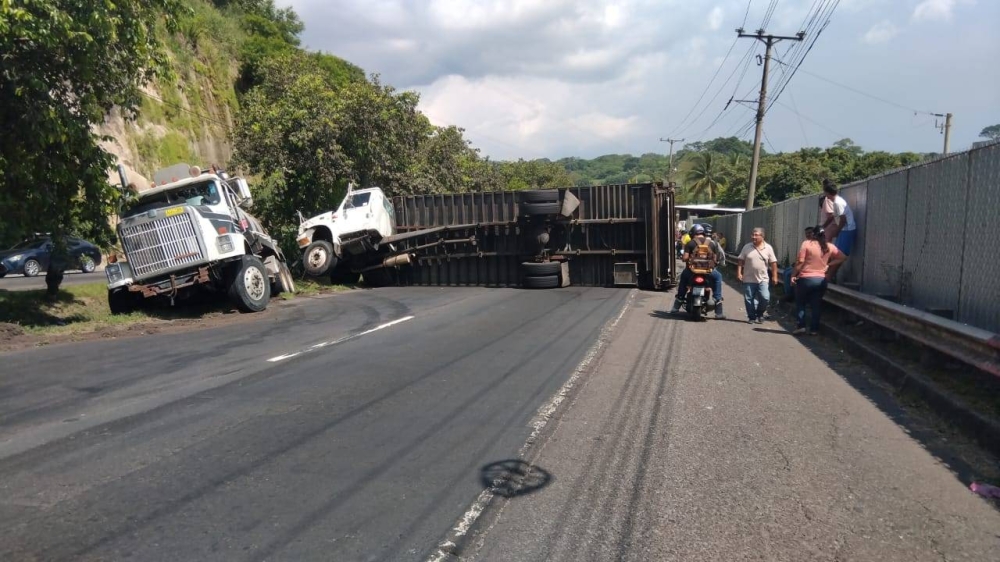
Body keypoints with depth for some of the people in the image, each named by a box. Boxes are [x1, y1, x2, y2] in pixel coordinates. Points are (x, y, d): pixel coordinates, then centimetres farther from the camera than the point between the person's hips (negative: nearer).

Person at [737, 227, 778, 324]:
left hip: (763, 279, -1)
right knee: (749, 299, 4)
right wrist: (739, 273, -5)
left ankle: (759, 314, 14)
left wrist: (774, 276, -2)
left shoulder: (768, 248, 0)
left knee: (765, 298, -11)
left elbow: (773, 263, 1)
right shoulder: (747, 247, 1)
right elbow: (741, 261, 3)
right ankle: (752, 317, 18)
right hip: (749, 279, 1)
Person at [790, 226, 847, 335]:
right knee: (816, 305, 9)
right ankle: (814, 329, 11)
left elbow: (800, 262, -12)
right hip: (821, 280, 4)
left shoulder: (807, 243, -8)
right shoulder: (830, 247, 4)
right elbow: (843, 257, 8)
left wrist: (793, 275, -6)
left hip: (806, 278, -3)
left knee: (800, 303, 12)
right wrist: (829, 264, 9)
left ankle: (801, 326, 6)